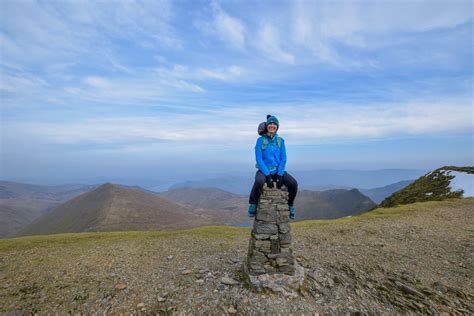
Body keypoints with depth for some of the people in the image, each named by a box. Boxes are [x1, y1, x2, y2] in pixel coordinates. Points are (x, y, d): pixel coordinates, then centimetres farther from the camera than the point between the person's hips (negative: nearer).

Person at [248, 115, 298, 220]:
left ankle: (290, 205, 7)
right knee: (259, 182, -36)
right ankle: (253, 204, -11)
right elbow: (259, 159, -10)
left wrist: (280, 175, -12)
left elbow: (283, 159, 2)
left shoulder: (280, 141, 6)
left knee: (293, 183, -20)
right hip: (264, 170, -3)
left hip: (278, 171, 3)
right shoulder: (261, 140, -3)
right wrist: (267, 175, -19)